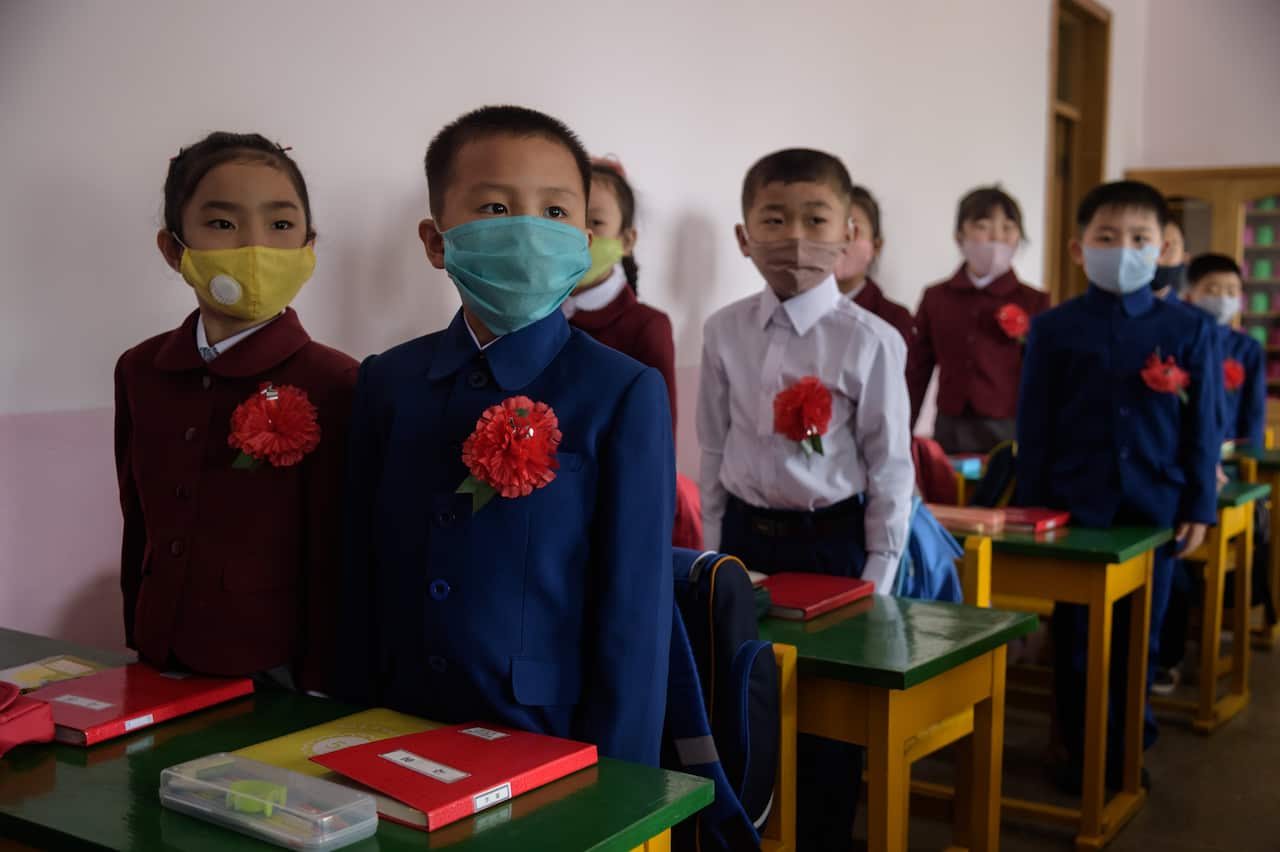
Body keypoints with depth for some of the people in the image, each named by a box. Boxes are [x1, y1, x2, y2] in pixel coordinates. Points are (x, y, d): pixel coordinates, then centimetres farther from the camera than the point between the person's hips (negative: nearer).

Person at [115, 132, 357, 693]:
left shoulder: (333, 386, -15)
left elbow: (335, 568, -12)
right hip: (160, 670, 5)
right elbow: (138, 530, 11)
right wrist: (139, 646, 13)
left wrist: (317, 690, -10)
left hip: (274, 674, -5)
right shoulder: (140, 371, 2)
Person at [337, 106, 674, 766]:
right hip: (399, 739, 4)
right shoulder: (386, 382, 1)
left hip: (551, 739, -3)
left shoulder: (622, 395, -11)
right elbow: (361, 575, 6)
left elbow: (633, 613, -11)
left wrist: (610, 787, -11)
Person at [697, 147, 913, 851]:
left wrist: (875, 579, -8)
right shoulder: (723, 331, -2)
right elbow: (714, 449, 6)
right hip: (745, 536, 3)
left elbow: (890, 467, -7)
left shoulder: (870, 341, -12)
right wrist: (716, 548, 6)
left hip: (832, 540, -3)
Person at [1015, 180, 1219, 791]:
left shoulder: (1188, 330, 2)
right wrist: (1030, 508, -1)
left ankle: (1130, 746, 28)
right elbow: (1035, 427, 1)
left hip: (1155, 508, 1)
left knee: (1139, 635, 12)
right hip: (1073, 506, -1)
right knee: (1077, 637, 6)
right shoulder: (1053, 328, 0)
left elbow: (1202, 426, 4)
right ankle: (1085, 751, 20)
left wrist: (1199, 508, 0)